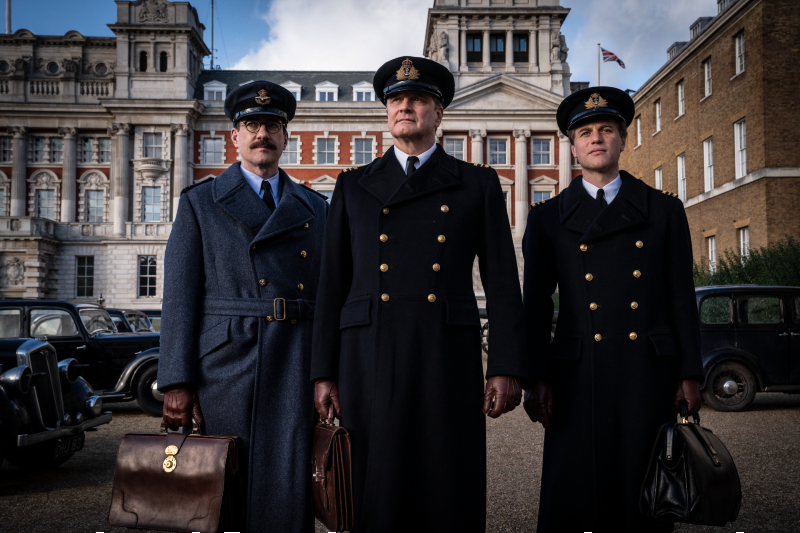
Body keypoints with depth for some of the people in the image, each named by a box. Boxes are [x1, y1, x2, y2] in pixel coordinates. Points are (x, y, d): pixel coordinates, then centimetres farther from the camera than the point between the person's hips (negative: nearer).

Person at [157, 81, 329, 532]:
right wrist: (177, 383, -6)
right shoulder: (200, 202, 9)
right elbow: (181, 295, 2)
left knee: (288, 496, -3)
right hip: (225, 365, -1)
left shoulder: (316, 208, 16)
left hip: (296, 369, 2)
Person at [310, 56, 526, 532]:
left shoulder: (478, 184, 11)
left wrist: (507, 368, -4)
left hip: (449, 362, -1)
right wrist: (324, 373, 4)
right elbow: (333, 284, 10)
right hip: (369, 363, 1)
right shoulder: (353, 186, 14)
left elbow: (502, 282, 5)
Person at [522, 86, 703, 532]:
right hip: (578, 377, 0)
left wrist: (690, 374, 3)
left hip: (650, 376, 1)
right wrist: (537, 378, -1)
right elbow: (536, 305, 6)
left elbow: (682, 297, 9)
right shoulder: (548, 218, 9)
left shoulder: (665, 210, 11)